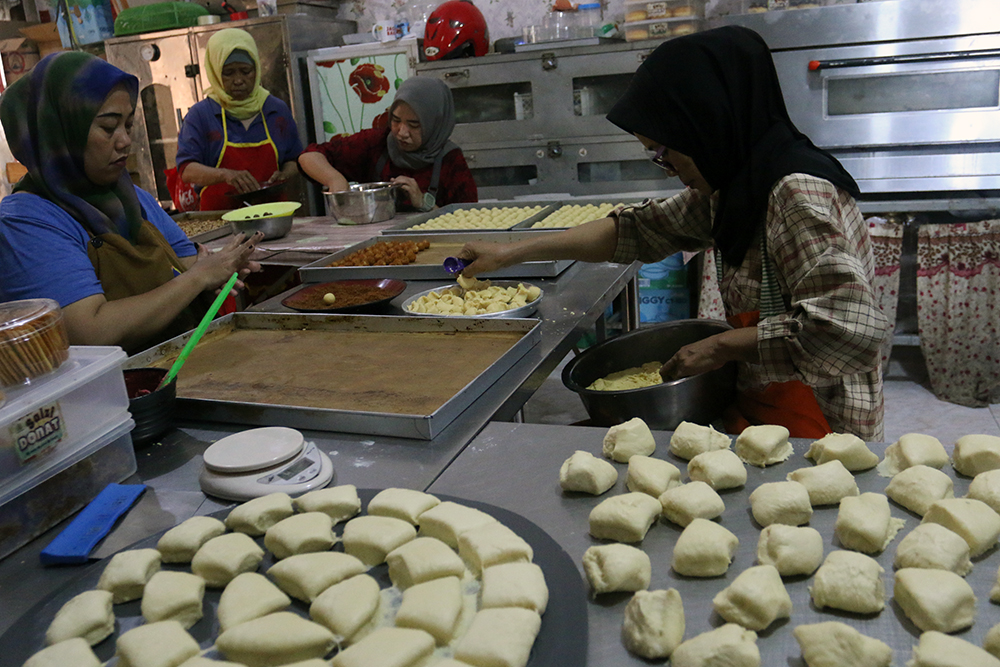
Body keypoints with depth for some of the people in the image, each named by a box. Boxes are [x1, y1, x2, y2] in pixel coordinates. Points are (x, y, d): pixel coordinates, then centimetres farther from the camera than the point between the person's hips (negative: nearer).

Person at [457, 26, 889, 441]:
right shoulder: (731, 190, 4)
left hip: (809, 431, -8)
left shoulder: (799, 194, -23)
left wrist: (722, 346, -21)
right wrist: (510, 254, 11)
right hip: (754, 409, 8)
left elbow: (850, 328, -31)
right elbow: (639, 229, 11)